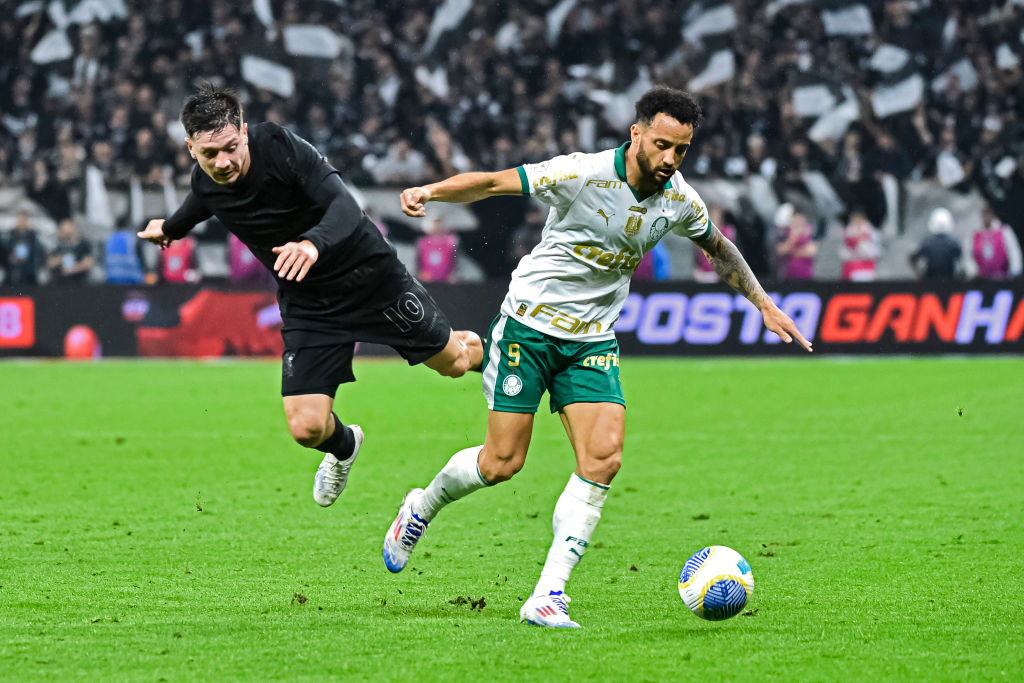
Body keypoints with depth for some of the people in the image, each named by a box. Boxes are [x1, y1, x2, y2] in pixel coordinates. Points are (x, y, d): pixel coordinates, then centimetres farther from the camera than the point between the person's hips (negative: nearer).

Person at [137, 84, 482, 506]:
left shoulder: (280, 147, -27)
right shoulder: (206, 184, -11)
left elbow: (345, 206, -39)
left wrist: (314, 243, -60)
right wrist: (169, 229, 39)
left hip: (371, 277, -3)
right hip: (307, 305, 3)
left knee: (452, 363, 9)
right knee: (306, 428, -8)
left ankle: (479, 350, 49)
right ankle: (343, 447, 30)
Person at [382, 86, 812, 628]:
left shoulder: (679, 201, -2)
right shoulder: (583, 175, -20)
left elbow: (718, 248, 19)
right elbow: (494, 182, -19)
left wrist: (764, 305, 21)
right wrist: (429, 192, -35)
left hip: (593, 340, 4)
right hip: (529, 324, -4)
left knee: (603, 458, -14)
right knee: (503, 462, -4)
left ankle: (548, 595, -12)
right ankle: (422, 507, 29)